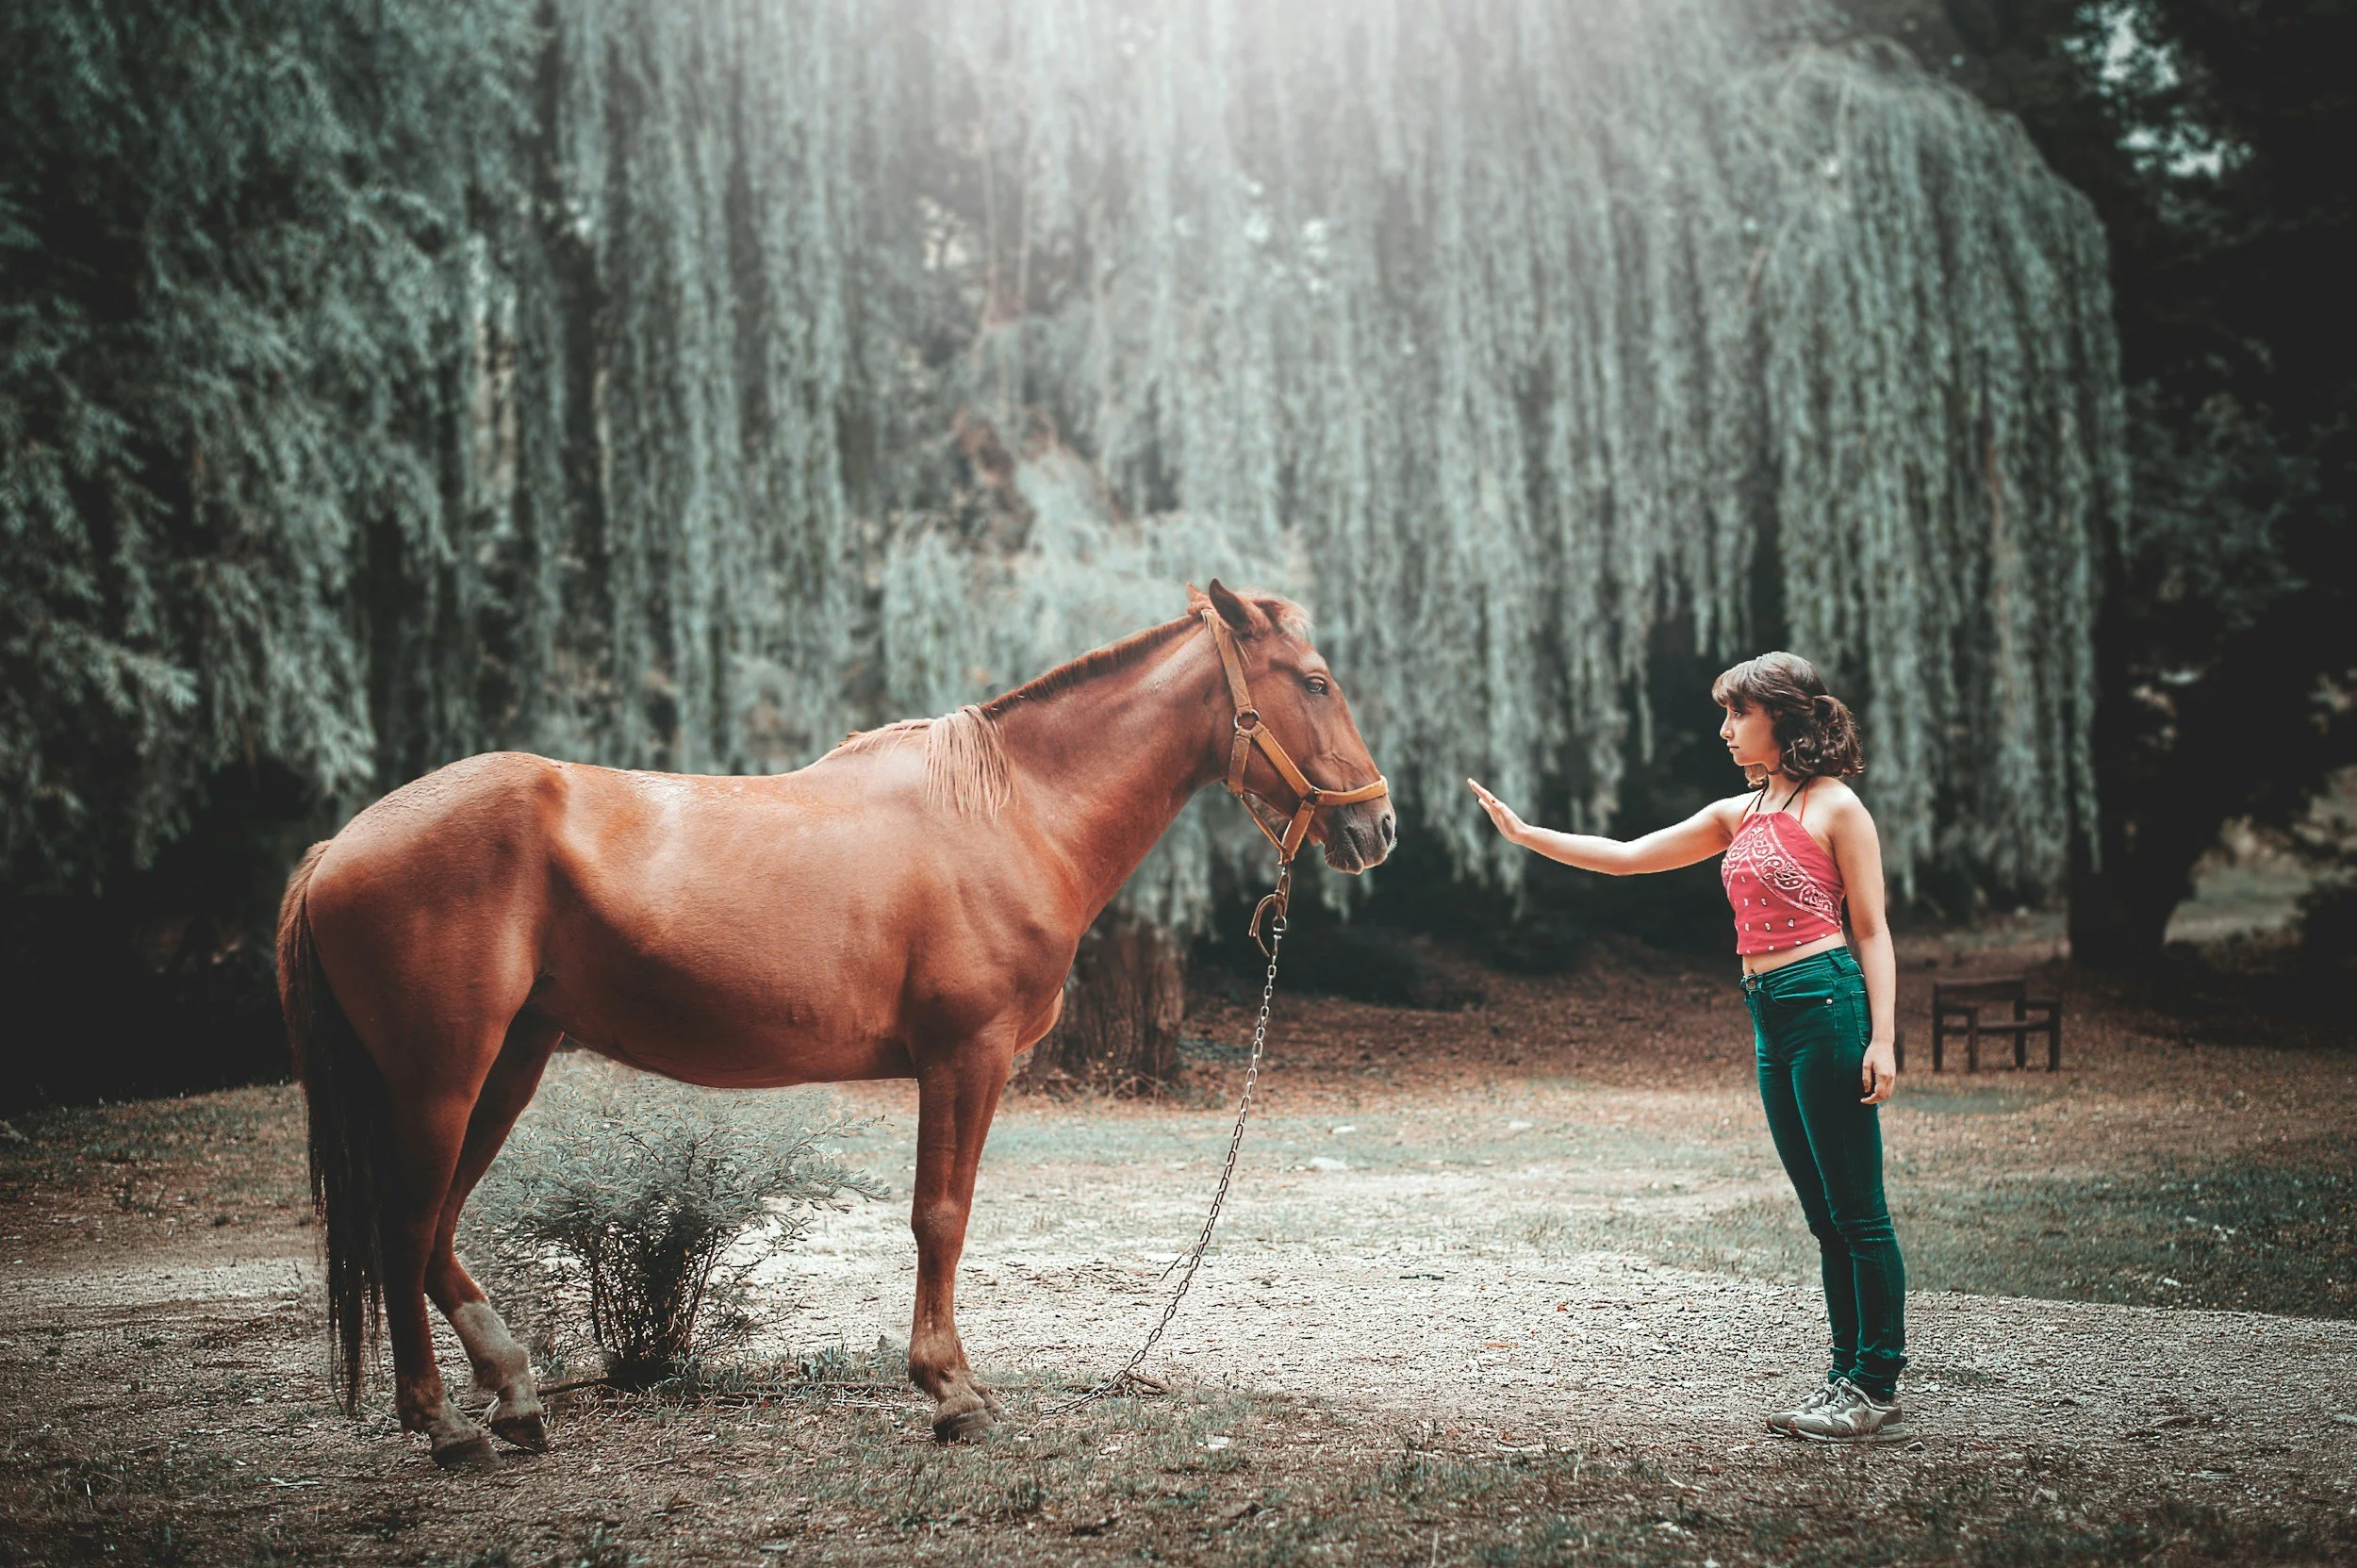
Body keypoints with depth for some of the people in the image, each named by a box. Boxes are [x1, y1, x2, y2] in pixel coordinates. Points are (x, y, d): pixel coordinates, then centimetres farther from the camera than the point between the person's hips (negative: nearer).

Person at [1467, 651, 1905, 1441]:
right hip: (1770, 1017, 8)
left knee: (1857, 1209, -3)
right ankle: (1848, 1373, 16)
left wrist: (1881, 1037, -13)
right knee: (1824, 1214, 11)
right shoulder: (1738, 815, 17)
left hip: (1827, 1002, -8)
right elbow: (1628, 856, 18)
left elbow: (1872, 931, -5)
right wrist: (1526, 833, 14)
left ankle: (1877, 1383, 2)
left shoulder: (1836, 808, -3)